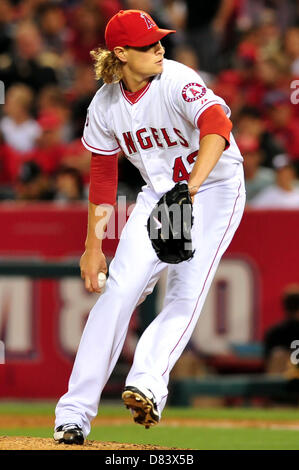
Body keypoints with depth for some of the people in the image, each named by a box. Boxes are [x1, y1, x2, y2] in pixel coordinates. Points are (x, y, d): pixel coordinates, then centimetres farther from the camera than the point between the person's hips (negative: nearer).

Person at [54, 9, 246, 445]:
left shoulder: (177, 82, -22)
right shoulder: (105, 105, -6)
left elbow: (217, 127, -40)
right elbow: (102, 177, 5)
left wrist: (190, 188, -53)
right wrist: (93, 246, 4)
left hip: (215, 189, -3)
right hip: (158, 193, 3)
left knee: (186, 292, -20)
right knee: (119, 290, -8)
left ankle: (147, 384, -29)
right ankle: (74, 415, -7)